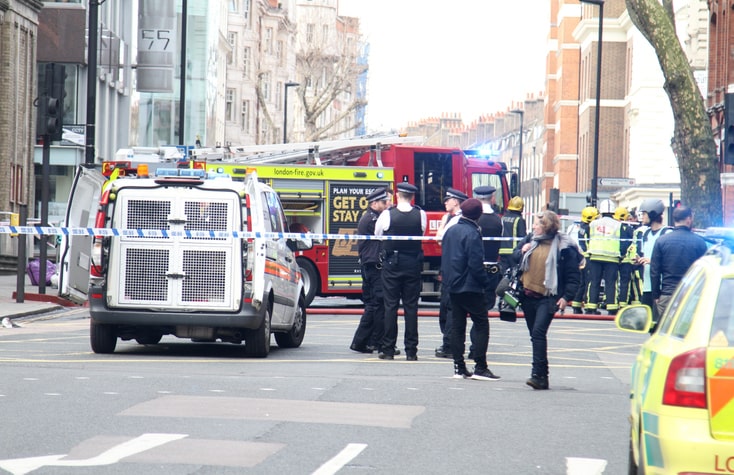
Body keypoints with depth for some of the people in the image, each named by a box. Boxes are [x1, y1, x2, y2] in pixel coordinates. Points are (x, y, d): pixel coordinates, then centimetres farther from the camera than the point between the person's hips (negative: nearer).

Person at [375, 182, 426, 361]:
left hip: (392, 264, -2)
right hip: (413, 264, 2)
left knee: (390, 306, 2)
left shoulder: (387, 214, -9)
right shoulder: (420, 215, -4)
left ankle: (388, 349, 2)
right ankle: (411, 351, 2)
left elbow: (377, 233, 4)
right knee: (411, 306, 4)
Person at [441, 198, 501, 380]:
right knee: (481, 324, -3)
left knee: (457, 326, 9)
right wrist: (485, 281, -9)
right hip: (470, 287, -8)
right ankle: (480, 367, -7)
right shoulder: (472, 233, -16)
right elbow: (475, 263, -19)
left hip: (453, 286, 8)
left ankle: (459, 367, 10)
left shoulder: (450, 231, 9)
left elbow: (444, 259, 15)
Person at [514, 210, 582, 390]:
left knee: (538, 332, -20)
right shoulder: (531, 239, 9)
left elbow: (573, 275, -5)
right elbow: (515, 255, 23)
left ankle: (538, 374, -22)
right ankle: (542, 376, 18)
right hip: (528, 296, 7)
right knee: (535, 335, 10)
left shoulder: (563, 247, -8)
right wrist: (522, 251, 0)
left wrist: (567, 297, -13)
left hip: (548, 298, -7)